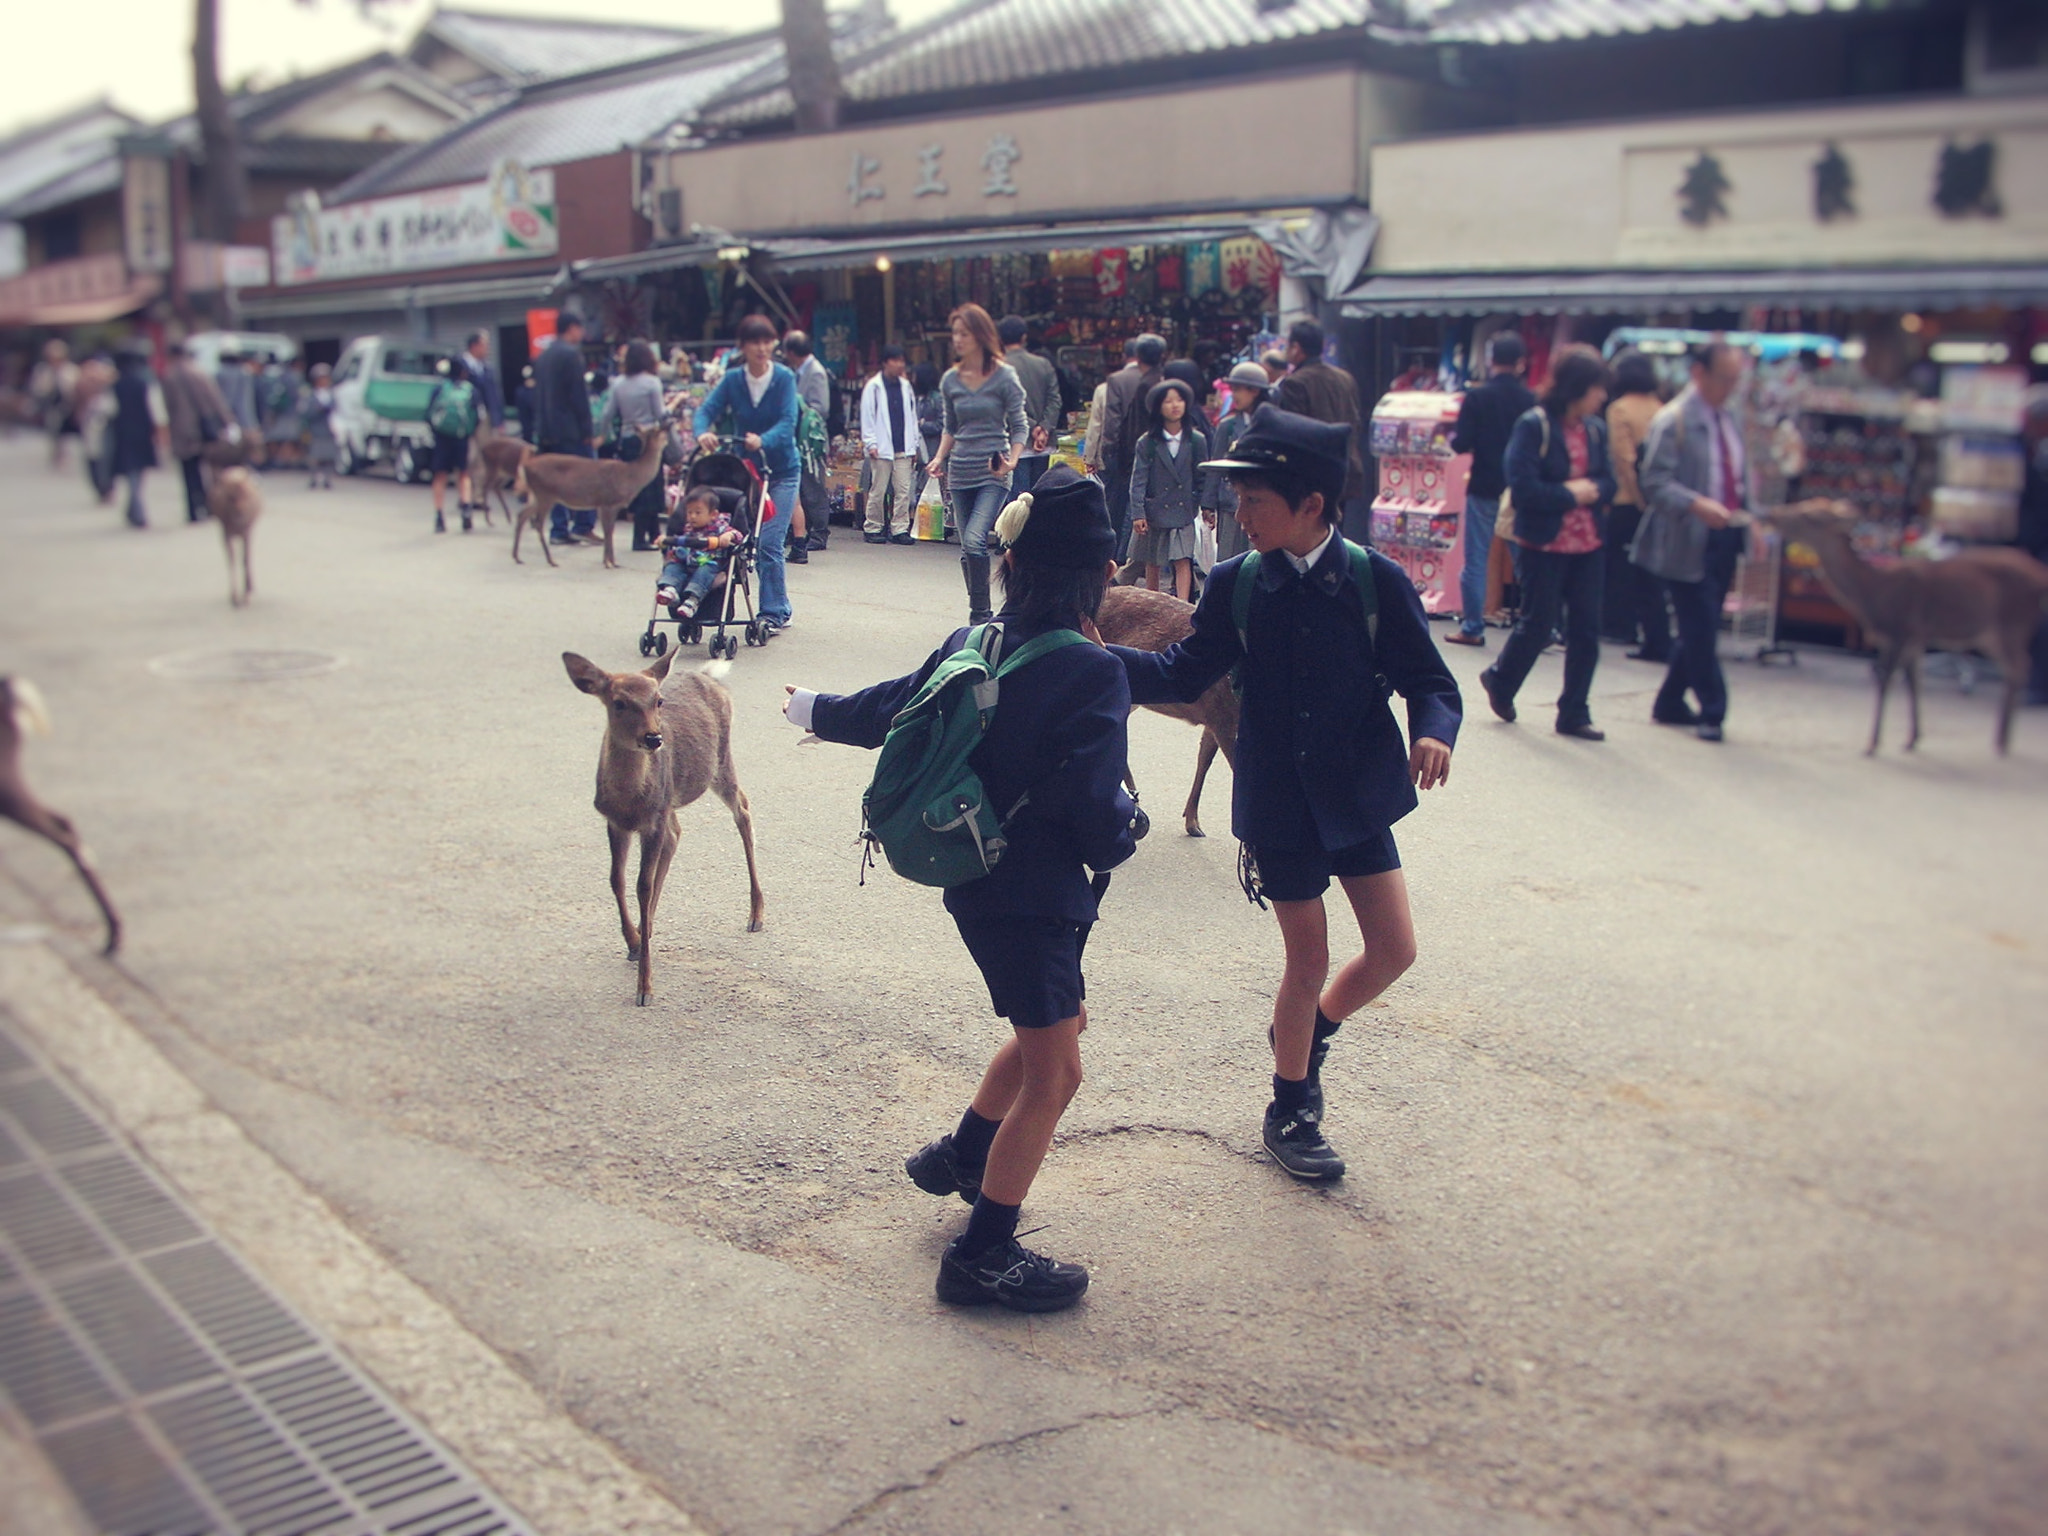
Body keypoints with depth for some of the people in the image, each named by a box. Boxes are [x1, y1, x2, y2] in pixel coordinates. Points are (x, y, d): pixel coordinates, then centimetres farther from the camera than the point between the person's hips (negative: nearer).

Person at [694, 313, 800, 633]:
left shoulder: (784, 378, -9)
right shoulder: (732, 379, -1)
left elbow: (788, 422, -20)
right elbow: (707, 409, -11)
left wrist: (763, 440, -39)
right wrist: (703, 433, -33)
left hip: (781, 470, -4)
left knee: (768, 543, -13)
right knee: (756, 543, 6)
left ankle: (772, 613, -4)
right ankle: (781, 609, 20)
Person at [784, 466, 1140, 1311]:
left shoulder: (969, 645, 2)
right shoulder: (1092, 674, -19)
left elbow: (885, 709, 17)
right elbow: (1094, 813, -22)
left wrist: (814, 709, 37)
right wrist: (1127, 829, 2)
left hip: (975, 881, 8)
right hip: (1035, 894, -8)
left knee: (1058, 1019, 27)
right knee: (1053, 1073, 2)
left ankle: (961, 1156, 40)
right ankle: (983, 1256, 9)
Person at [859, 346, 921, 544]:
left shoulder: (905, 386, 13)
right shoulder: (874, 387, -1)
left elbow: (912, 416, 16)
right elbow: (867, 417, -2)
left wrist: (913, 446, 12)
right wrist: (870, 444, -9)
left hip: (903, 449, 4)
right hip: (882, 449, -4)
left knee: (903, 490, 0)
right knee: (879, 491, 0)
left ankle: (901, 529, 4)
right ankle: (873, 528, 9)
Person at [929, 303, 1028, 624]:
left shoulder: (1004, 376, -3)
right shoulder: (951, 380, 9)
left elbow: (1019, 426, -2)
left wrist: (1012, 460, -17)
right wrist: (940, 457, 2)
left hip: (993, 473, -5)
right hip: (961, 472, 5)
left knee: (975, 540, -21)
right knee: (967, 550, 7)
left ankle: (979, 615, -11)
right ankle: (979, 616, 19)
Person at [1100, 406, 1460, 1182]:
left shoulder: (1377, 580, -8)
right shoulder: (1235, 584, -5)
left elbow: (1428, 679, -5)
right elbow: (1185, 673, 2)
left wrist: (1433, 731, -26)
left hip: (1356, 797, 1)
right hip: (1276, 803, -1)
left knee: (1394, 950, 3)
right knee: (1308, 962, 5)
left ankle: (1308, 1032, 34)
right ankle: (1290, 1113, 27)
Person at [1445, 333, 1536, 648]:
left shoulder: (1476, 397, -10)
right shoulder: (1531, 400, -3)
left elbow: (1461, 444, -13)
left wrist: (1453, 436, 9)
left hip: (1485, 490, -2)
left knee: (1476, 560, 5)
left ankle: (1472, 627, 6)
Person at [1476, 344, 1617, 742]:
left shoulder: (1594, 429, 7)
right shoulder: (1534, 426, -12)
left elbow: (1608, 484, 9)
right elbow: (1523, 488, -18)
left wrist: (1590, 490, -12)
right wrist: (1569, 494, -13)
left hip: (1587, 543, 6)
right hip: (1545, 543, -6)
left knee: (1586, 629, 4)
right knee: (1538, 624, 4)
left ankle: (1574, 714, 14)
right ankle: (1500, 681, 31)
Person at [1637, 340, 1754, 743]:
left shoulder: (1731, 420, 15)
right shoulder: (1672, 420, -9)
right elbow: (1655, 483, -16)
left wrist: (1751, 518, 8)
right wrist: (1697, 505, -30)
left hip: (1724, 537, 8)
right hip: (1690, 541, -7)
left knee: (1701, 630, 12)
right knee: (1700, 630, -4)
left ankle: (1670, 704, 25)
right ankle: (1711, 711, 6)